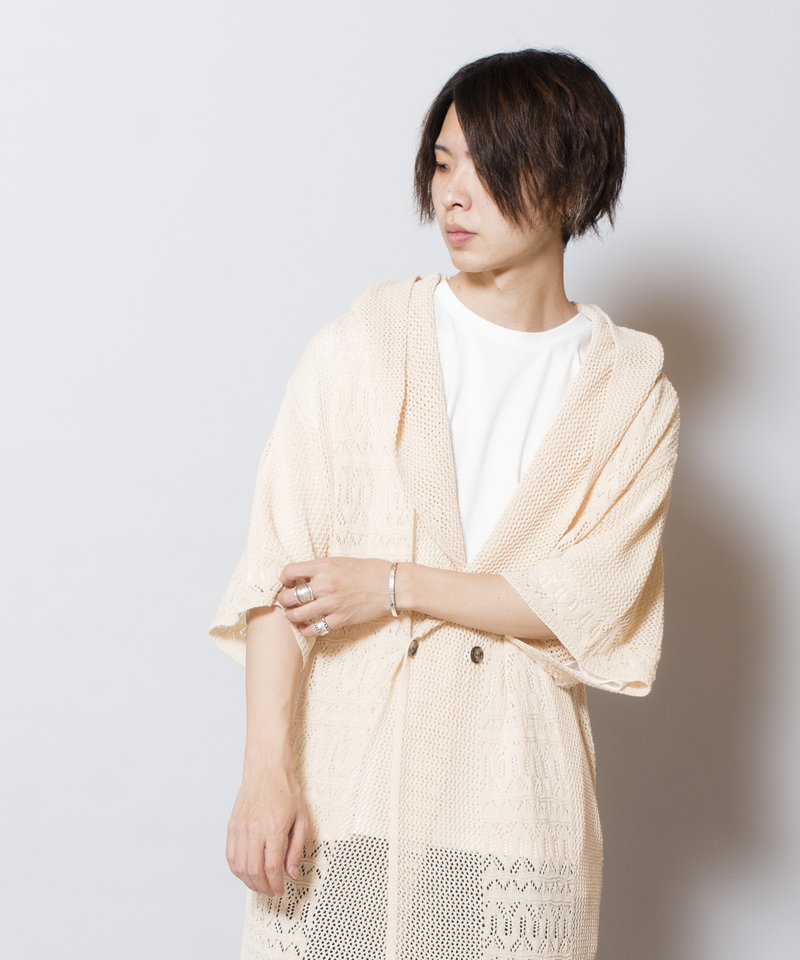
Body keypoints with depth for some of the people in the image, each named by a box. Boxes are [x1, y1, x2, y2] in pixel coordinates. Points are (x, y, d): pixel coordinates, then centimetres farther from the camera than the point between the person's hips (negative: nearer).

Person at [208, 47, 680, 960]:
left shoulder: (630, 387, 2)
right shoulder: (359, 346, -1)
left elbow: (594, 604, -5)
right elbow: (277, 570, -6)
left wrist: (394, 586, -11)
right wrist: (267, 770, -13)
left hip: (513, 772, 1)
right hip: (347, 763, 0)